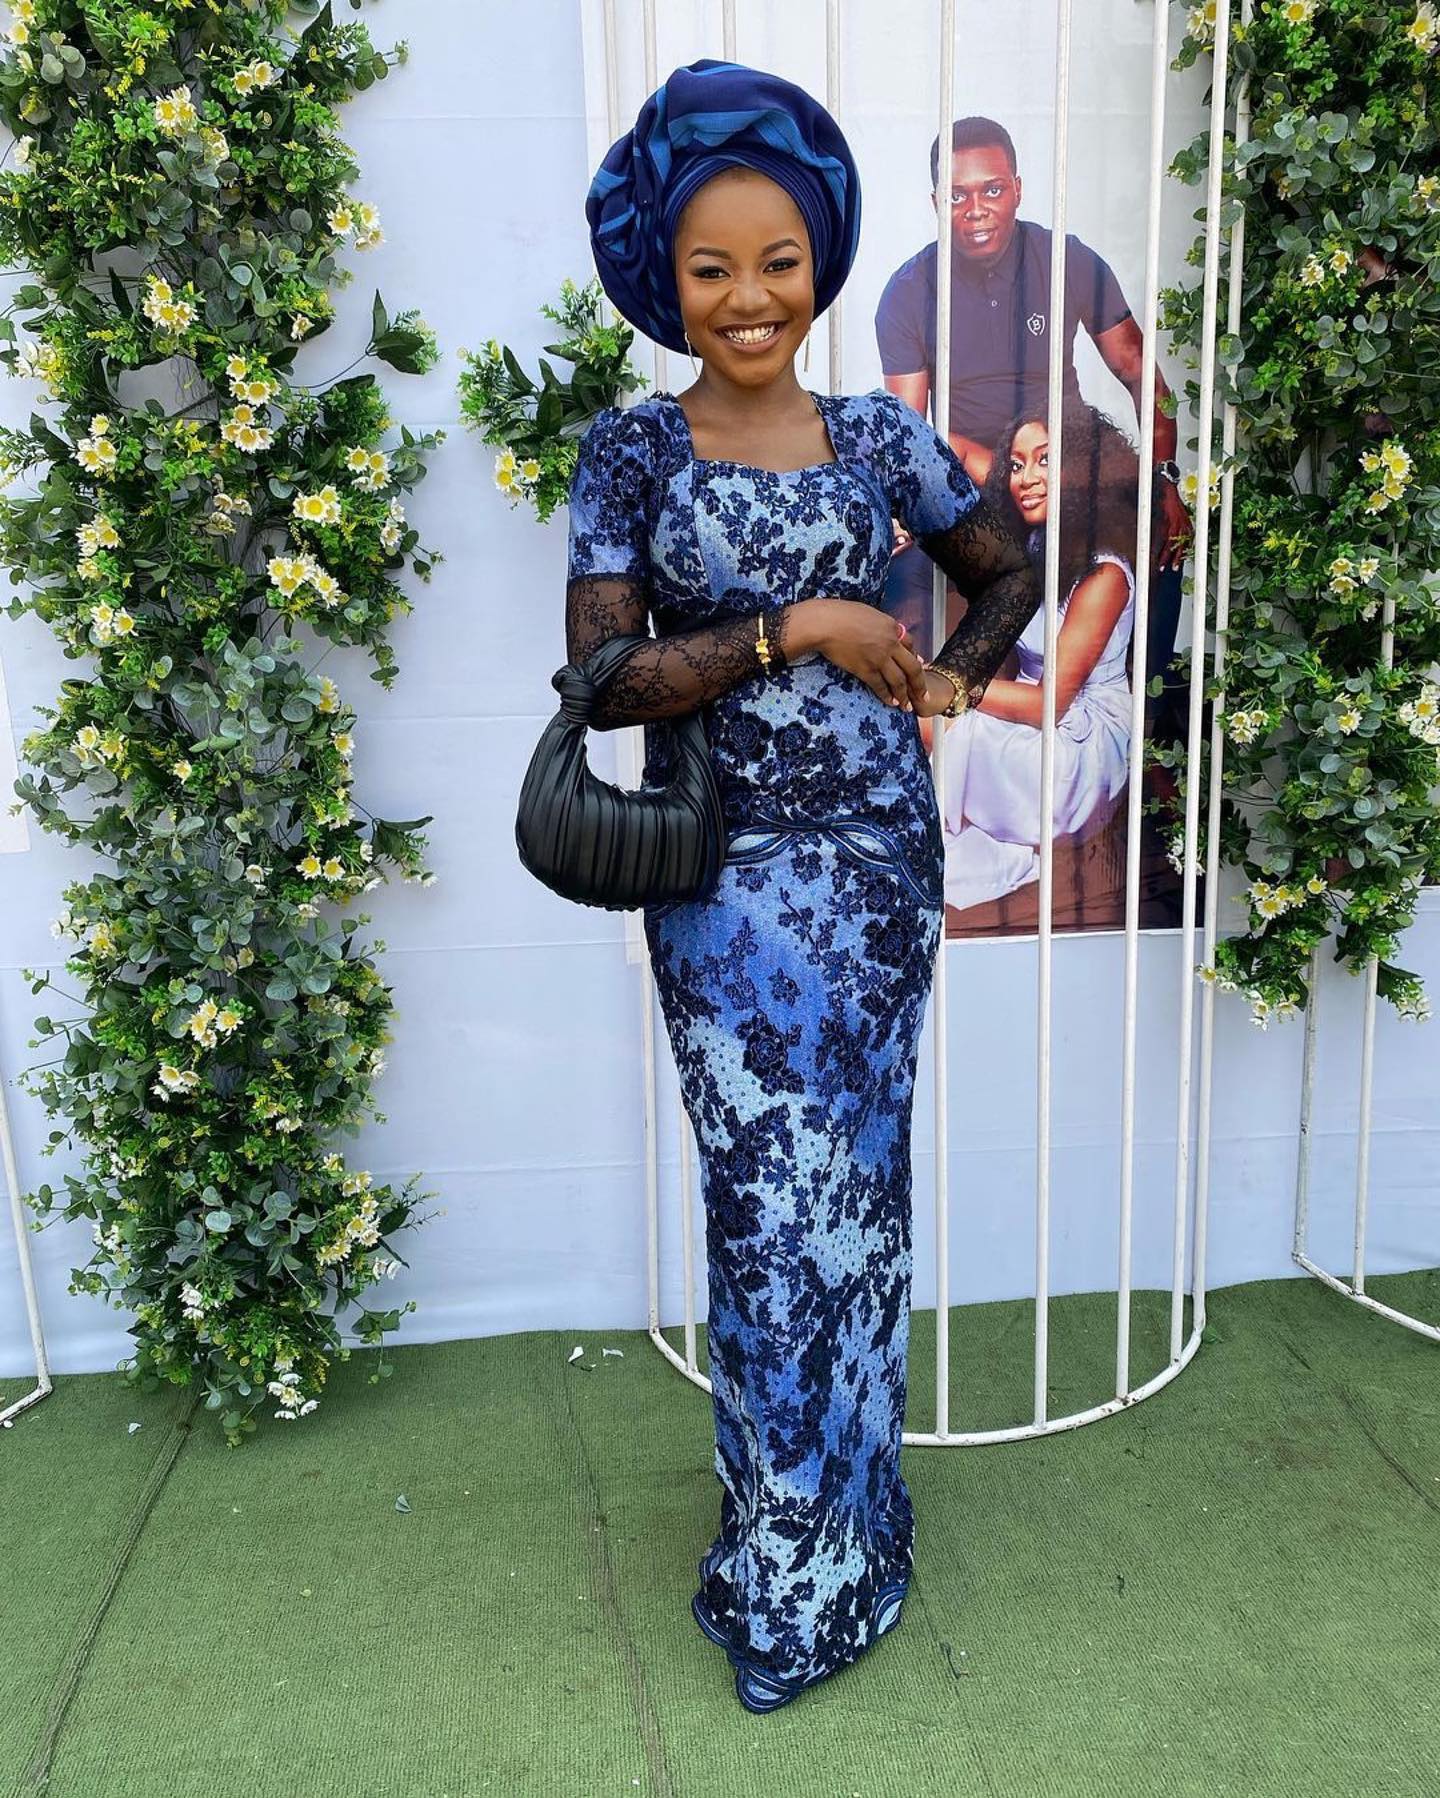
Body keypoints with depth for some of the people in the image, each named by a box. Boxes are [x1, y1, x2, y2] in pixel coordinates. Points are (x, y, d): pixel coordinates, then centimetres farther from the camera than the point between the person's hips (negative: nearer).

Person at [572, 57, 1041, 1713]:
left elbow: (1008, 570, 20)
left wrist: (953, 678, 3)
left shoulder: (878, 438, 5)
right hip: (729, 875, -2)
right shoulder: (631, 452, -2)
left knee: (856, 1182, 10)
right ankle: (802, 1562, 26)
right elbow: (604, 678, -11)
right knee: (773, 1195, 2)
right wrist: (797, 631, -16)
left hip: (877, 857, 2)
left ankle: (822, 1539, 33)